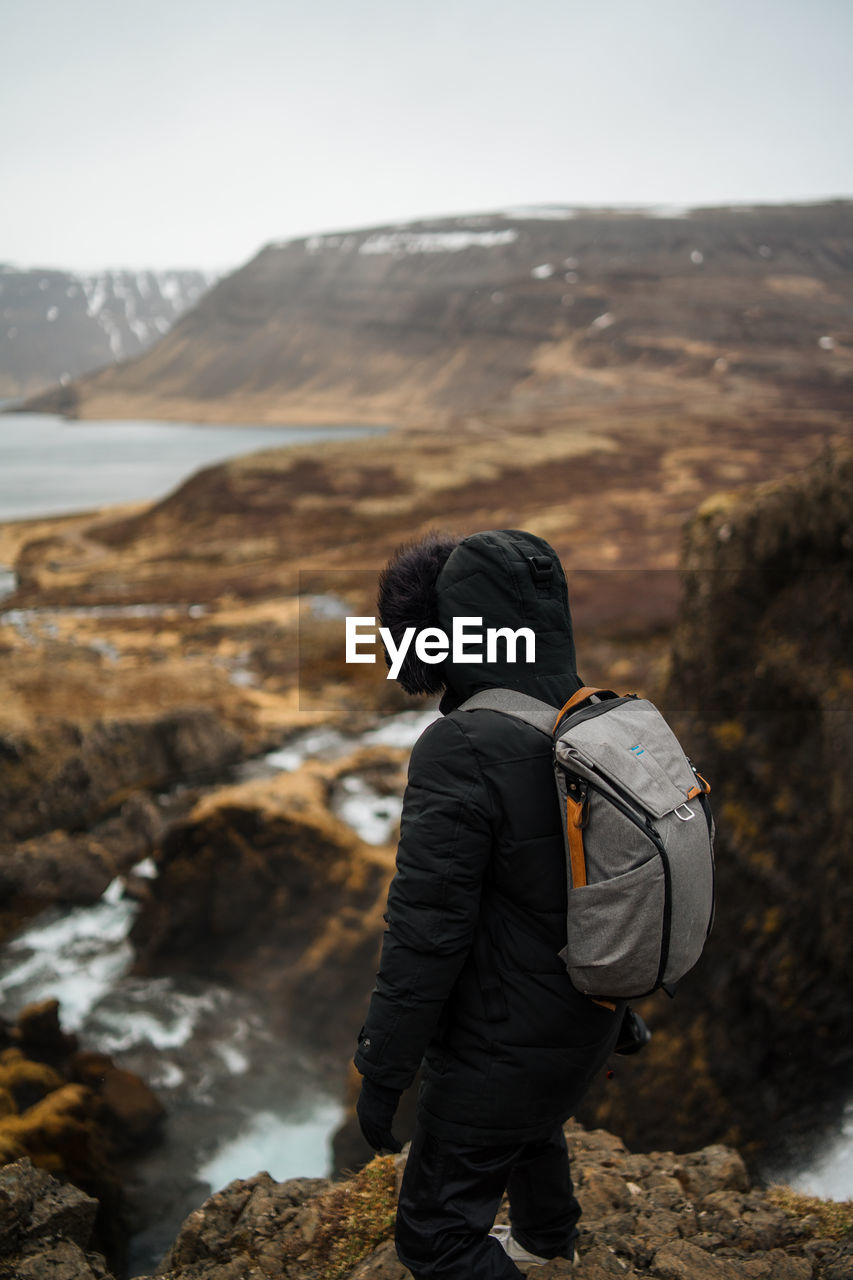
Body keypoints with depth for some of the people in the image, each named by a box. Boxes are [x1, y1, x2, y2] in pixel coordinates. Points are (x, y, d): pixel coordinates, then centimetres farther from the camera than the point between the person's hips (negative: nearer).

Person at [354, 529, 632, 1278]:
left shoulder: (464, 750, -30)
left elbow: (426, 933, -28)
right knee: (534, 1124, 37)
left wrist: (382, 1072, -16)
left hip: (501, 1041, -8)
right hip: (589, 1022, 9)